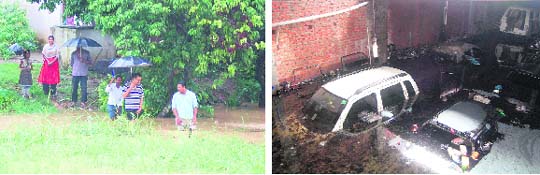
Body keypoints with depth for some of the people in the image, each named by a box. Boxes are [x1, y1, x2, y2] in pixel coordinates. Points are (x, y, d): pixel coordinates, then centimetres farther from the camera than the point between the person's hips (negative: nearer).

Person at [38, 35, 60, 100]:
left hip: (54, 63, -1)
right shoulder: (46, 46, 4)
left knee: (53, 77, -3)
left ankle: (53, 93, 1)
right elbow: (44, 55, 5)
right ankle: (46, 92, 10)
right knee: (45, 77, -1)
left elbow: (57, 56, 0)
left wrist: (52, 62, -11)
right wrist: (48, 61, -8)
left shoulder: (56, 47, 1)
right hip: (47, 62, 1)